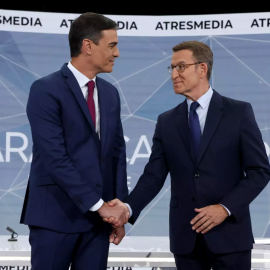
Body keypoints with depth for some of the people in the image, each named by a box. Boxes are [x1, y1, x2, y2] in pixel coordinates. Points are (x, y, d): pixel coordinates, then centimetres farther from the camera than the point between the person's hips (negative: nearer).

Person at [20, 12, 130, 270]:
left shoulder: (110, 93, 11)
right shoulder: (46, 90, -11)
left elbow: (117, 152, 13)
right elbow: (55, 157, -17)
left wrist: (119, 208, 6)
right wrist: (99, 205, -17)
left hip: (97, 217, 6)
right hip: (56, 214, -6)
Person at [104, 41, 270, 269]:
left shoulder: (239, 112, -1)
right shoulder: (167, 122, 9)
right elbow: (154, 176, 2)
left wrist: (226, 208, -15)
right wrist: (129, 207, -15)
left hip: (229, 234, -3)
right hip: (185, 237, 3)